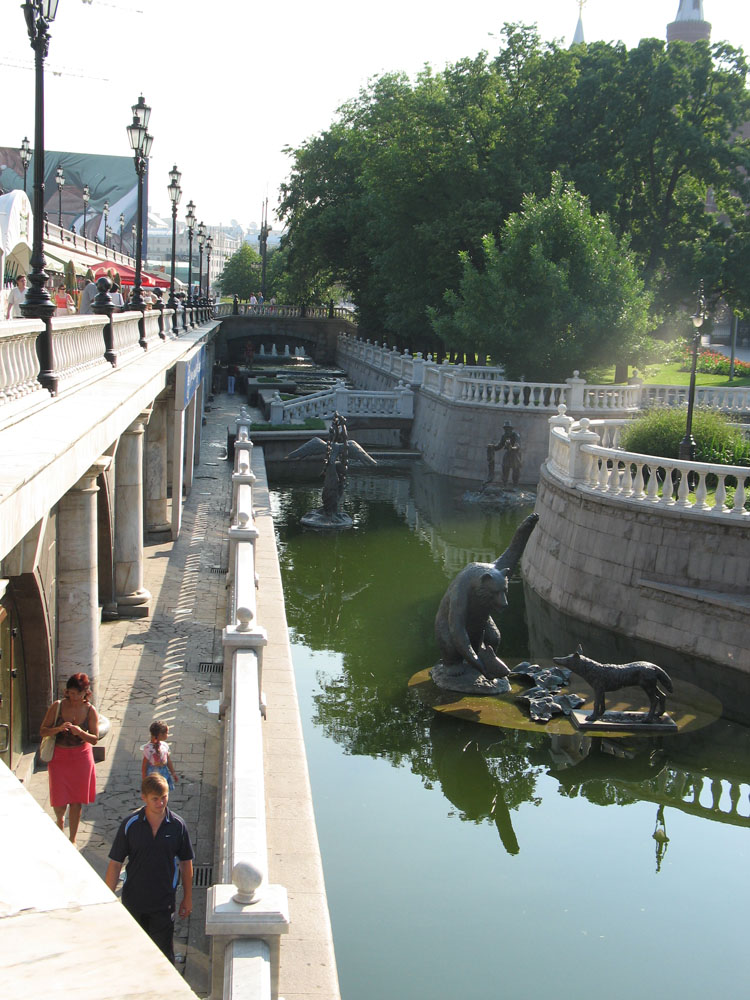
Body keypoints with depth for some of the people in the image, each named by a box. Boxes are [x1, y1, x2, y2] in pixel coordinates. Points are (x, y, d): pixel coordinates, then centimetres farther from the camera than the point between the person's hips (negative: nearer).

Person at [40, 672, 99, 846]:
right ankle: (60, 820, 35)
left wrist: (80, 732, -24)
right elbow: (43, 731, -6)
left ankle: (72, 839, 22)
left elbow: (94, 739, -5)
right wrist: (58, 729, -25)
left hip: (81, 757, 1)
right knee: (59, 801, -1)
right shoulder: (57, 706, -9)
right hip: (59, 757, 0)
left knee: (76, 800, 6)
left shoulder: (90, 711, -7)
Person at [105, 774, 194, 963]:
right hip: (133, 901, 1)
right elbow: (115, 863, -3)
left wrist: (187, 898, 6)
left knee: (163, 951, 2)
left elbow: (186, 862, 3)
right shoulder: (130, 825, -9)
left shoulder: (177, 825, -7)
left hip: (163, 904, -1)